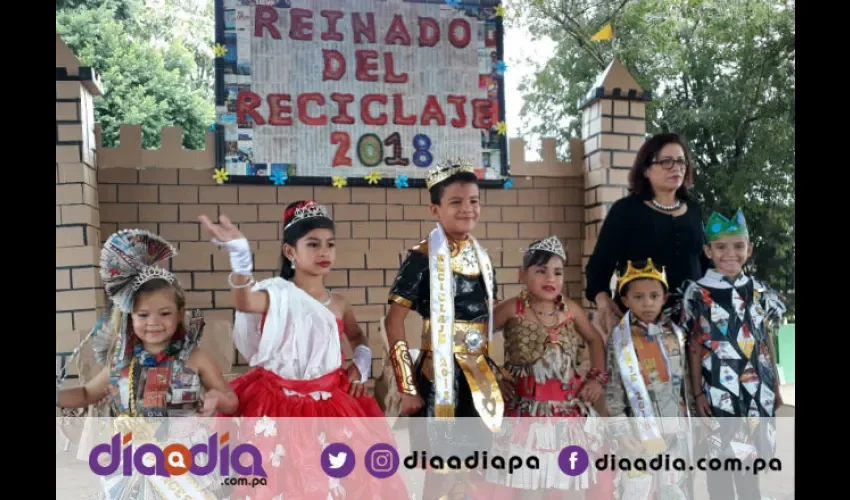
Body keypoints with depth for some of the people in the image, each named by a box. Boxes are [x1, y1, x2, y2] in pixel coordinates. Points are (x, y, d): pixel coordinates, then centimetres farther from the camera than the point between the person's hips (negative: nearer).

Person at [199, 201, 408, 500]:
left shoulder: (339, 304, 4)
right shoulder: (278, 294, -10)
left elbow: (357, 338, 24)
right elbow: (244, 302, -34)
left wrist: (361, 365, 5)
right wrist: (240, 256, -50)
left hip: (330, 404, 4)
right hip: (279, 402, -3)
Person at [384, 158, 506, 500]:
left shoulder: (482, 259, 8)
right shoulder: (422, 258, -12)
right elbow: (394, 323, -13)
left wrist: (493, 371, 15)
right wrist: (408, 388, -14)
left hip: (478, 376, 6)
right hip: (438, 376, -6)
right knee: (441, 469, 2)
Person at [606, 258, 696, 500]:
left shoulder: (676, 334, 6)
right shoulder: (619, 339, -7)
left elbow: (687, 381, 11)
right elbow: (613, 388, -8)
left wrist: (692, 417, 10)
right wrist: (621, 429, -12)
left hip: (676, 428, 4)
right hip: (639, 430, -4)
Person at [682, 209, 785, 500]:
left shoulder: (759, 291, 5)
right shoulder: (697, 293, -7)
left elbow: (766, 341, 11)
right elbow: (695, 346, -5)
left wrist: (775, 385, 12)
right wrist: (698, 392, -6)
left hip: (757, 388, 4)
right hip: (718, 388, -3)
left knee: (748, 459, 13)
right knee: (720, 460, 5)